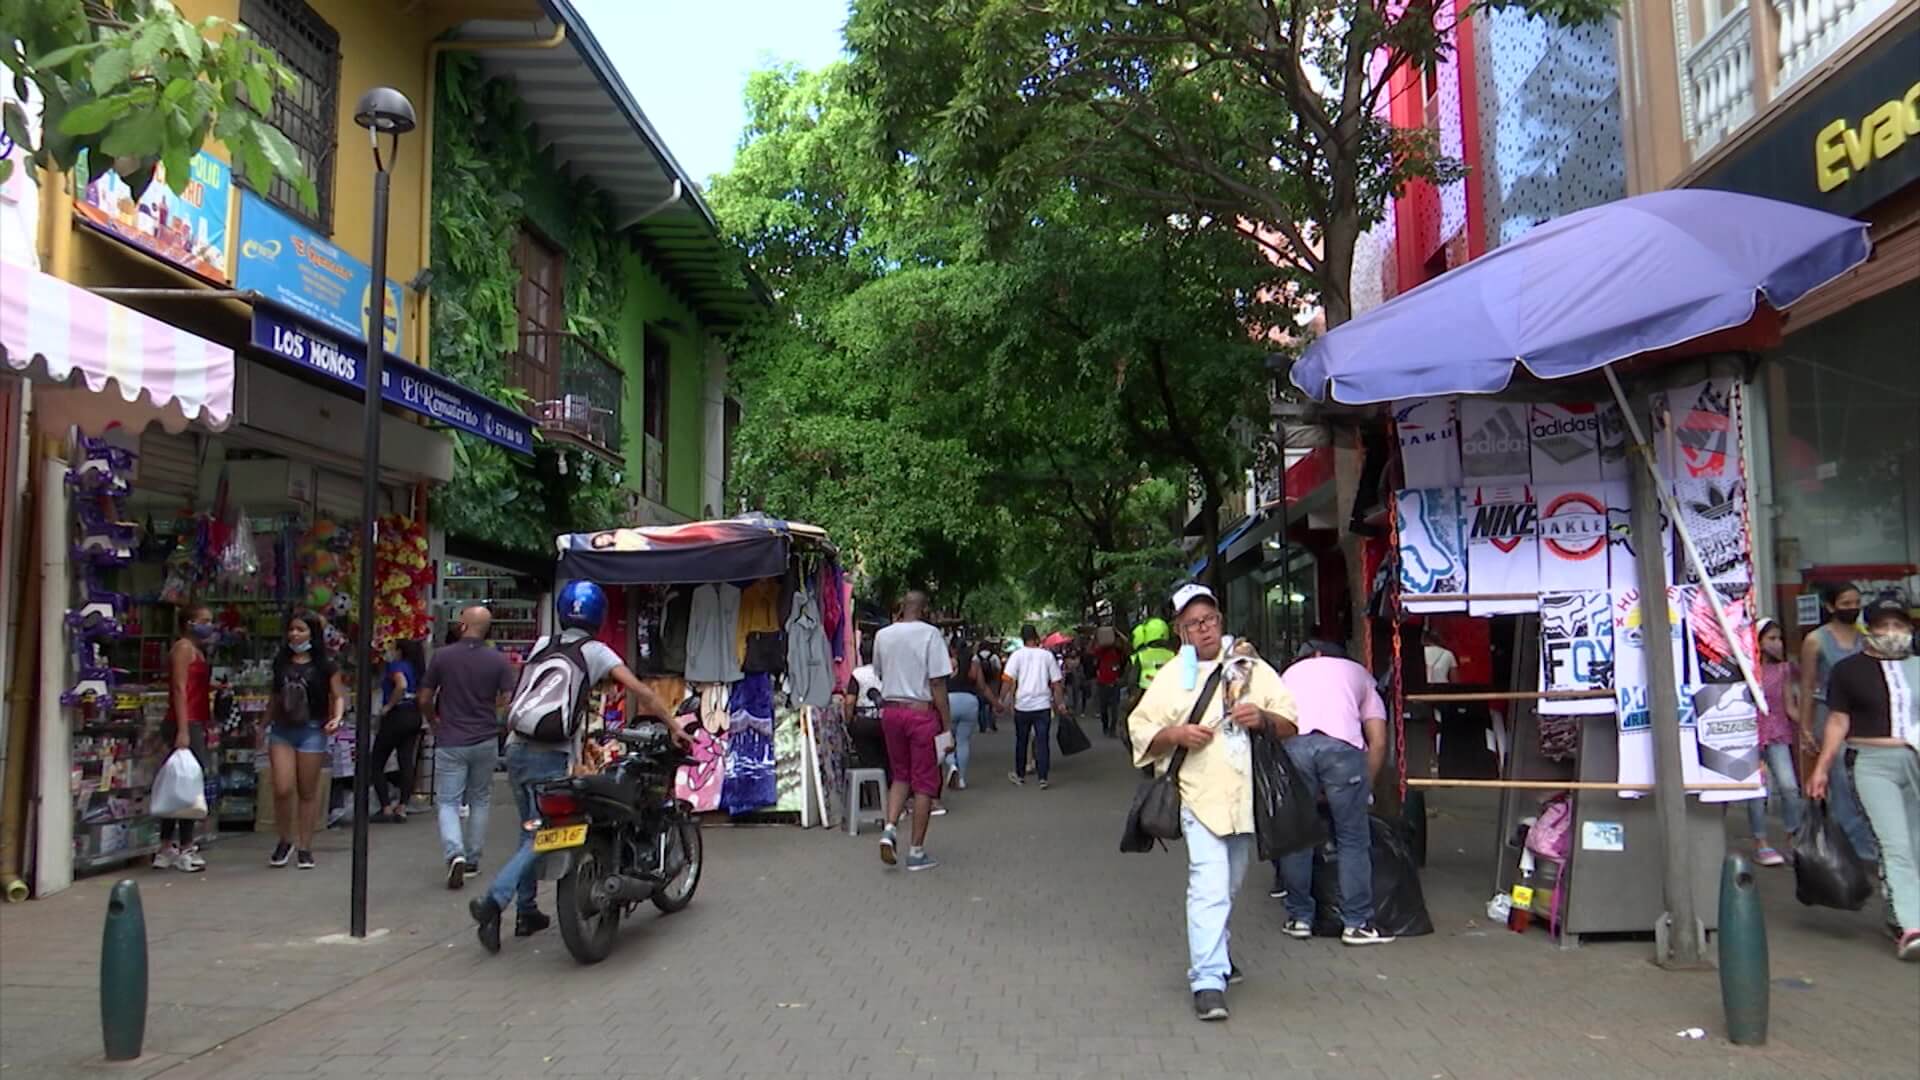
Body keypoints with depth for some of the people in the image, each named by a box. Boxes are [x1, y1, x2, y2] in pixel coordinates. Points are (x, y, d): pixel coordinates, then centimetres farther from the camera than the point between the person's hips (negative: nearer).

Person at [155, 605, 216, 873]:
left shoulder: (197, 650, 21)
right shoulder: (184, 647, -7)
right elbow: (179, 689, -15)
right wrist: (183, 730, -21)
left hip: (194, 724, 10)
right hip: (186, 724, -10)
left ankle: (166, 849, 18)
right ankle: (185, 849, -3)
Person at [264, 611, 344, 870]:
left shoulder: (325, 664, -2)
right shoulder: (281, 661, 10)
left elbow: (338, 696, -1)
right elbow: (275, 697, 19)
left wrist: (337, 718, -20)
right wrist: (264, 726, 18)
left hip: (311, 730, -3)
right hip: (281, 730, 3)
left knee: (308, 792, 4)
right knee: (282, 789, -7)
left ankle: (305, 847, 14)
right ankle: (285, 840, 15)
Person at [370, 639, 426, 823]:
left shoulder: (396, 665, -13)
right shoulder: (416, 665, 10)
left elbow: (402, 685, -30)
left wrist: (388, 706, -19)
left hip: (396, 716, -7)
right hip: (414, 716, 7)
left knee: (376, 763, 4)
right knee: (407, 762, 5)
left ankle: (386, 809, 0)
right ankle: (401, 808, 4)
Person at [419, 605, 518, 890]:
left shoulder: (442, 656, -6)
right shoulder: (498, 661, -4)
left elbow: (424, 699, 0)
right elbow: (508, 701, -7)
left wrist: (434, 722, 19)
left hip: (450, 741, -2)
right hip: (486, 741, 2)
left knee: (448, 802, 2)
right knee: (480, 800, 16)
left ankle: (455, 854, -19)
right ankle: (472, 860, 21)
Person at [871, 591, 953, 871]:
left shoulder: (882, 635, 5)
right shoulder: (929, 633, -9)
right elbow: (937, 683, -13)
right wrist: (947, 725, -9)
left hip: (890, 710, 5)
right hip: (922, 712, -5)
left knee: (900, 775, 20)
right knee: (924, 782, 4)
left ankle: (889, 829, 0)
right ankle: (917, 852, 8)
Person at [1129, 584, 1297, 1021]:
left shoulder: (1252, 668, 9)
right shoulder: (1170, 677, 5)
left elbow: (1291, 722, 10)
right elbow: (1139, 728, 5)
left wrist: (1264, 719, -11)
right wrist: (1175, 734, -14)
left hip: (1246, 795, 4)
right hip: (1199, 796, -3)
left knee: (1229, 886, 17)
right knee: (1209, 886, -14)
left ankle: (1212, 955, 38)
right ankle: (1208, 980, -13)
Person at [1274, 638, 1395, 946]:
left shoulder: (1290, 672, 38)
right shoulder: (1358, 674, 34)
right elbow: (1378, 742, 21)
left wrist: (1312, 788, 37)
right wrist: (1365, 787, 28)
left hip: (1292, 743, 1)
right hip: (1342, 745, -1)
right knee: (1353, 839, 11)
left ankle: (1299, 918, 24)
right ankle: (1357, 923, 14)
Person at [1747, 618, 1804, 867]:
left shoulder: (1783, 669, 6)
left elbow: (1790, 707, 8)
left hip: (1778, 734, 3)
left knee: (1789, 786, -6)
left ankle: (1795, 837, 9)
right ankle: (1760, 844, 9)